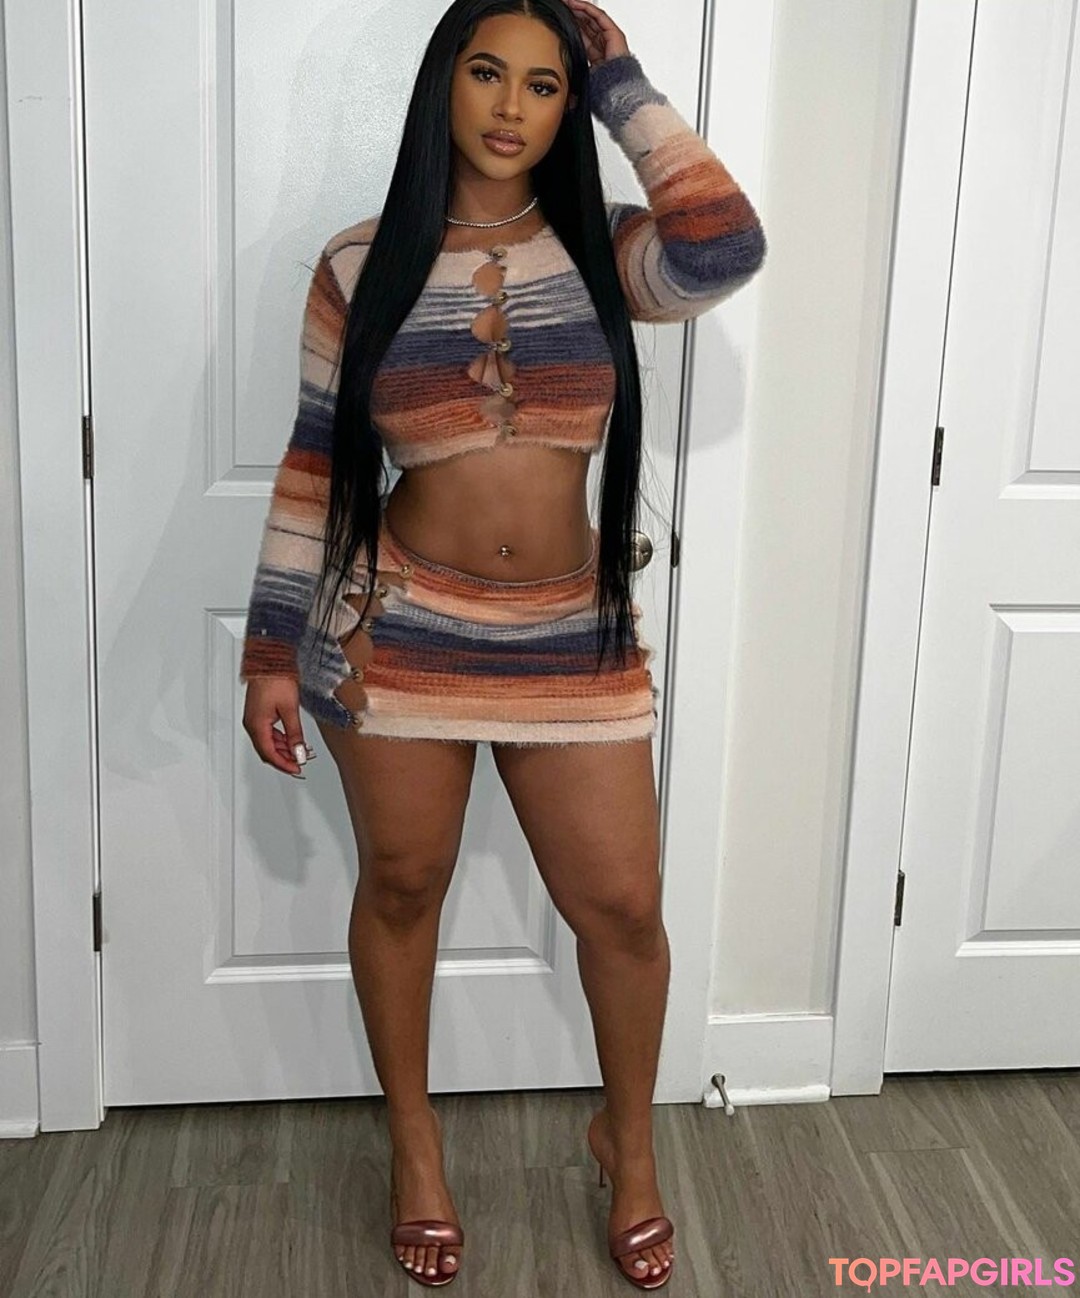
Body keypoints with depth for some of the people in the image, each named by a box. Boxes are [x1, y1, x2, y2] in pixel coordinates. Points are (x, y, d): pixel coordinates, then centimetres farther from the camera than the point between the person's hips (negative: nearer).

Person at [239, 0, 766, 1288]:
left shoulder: (599, 254, -1)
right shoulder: (361, 266, -3)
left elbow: (727, 251, -22)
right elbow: (315, 465, 0)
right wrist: (271, 651, -1)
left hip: (573, 639, 1)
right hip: (398, 631, -1)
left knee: (622, 906, 6)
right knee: (401, 886, 14)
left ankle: (629, 1136, 33)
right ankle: (414, 1138, 37)